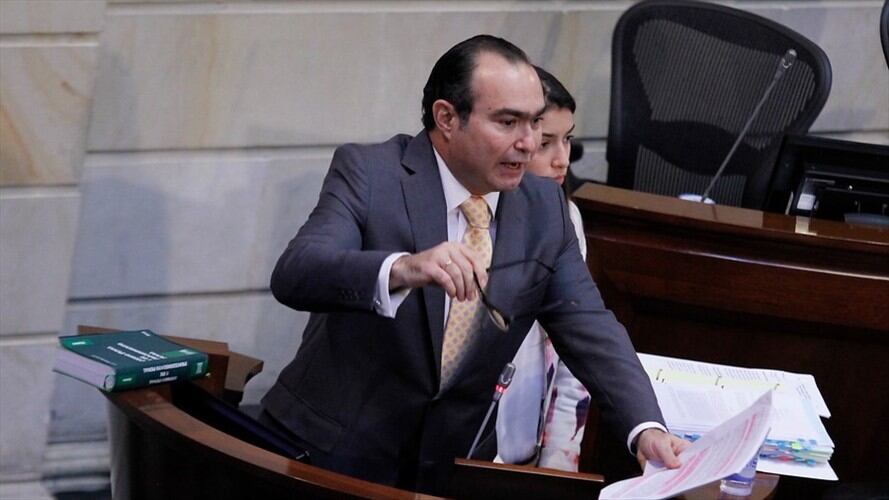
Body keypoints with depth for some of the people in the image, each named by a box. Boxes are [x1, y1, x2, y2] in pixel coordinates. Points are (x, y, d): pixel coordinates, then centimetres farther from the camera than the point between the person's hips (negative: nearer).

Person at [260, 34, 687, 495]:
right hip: (330, 453, -6)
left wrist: (646, 428, -15)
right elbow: (294, 275, -24)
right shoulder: (368, 172, -10)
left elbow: (590, 330, 3)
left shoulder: (545, 207, 5)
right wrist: (401, 269, -42)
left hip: (446, 468, 6)